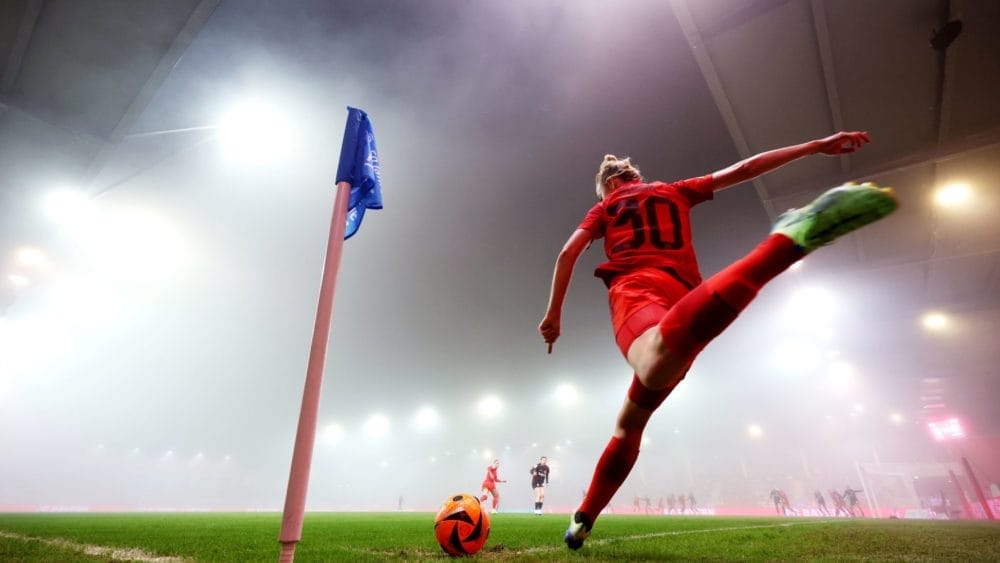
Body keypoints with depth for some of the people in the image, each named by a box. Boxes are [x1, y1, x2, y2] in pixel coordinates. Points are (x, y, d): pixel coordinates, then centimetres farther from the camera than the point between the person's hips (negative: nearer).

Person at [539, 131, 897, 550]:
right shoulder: (677, 192, 33)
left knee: (657, 367, -41)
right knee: (630, 422, 15)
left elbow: (567, 253, 13)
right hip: (683, 295, 5)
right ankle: (583, 521, 13)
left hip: (633, 291, -4)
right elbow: (743, 168, 31)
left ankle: (785, 240, -53)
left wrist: (553, 315, 17)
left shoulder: (605, 207, 26)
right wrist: (816, 146, 38)